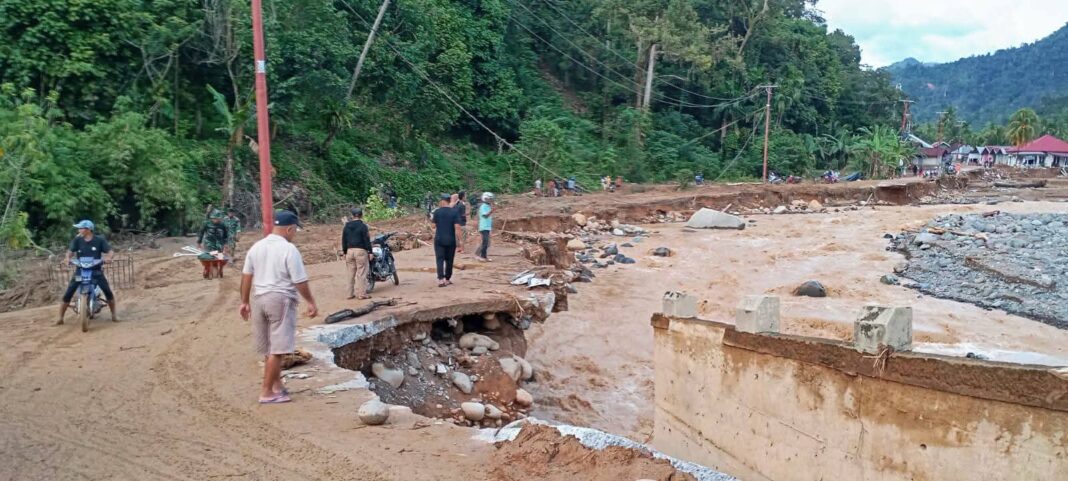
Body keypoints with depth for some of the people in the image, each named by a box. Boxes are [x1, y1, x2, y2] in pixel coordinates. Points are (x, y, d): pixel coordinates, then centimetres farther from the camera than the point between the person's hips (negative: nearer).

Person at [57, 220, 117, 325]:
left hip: (96, 270, -1)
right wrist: (67, 258, -31)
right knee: (68, 294, -6)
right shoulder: (77, 240, 1)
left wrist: (108, 257, -30)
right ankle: (60, 318, 6)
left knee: (108, 292, -14)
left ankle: (113, 315, 2)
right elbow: (70, 251, -9)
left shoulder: (100, 240, -3)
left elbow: (110, 252, -7)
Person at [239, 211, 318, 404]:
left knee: (270, 349, 16)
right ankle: (267, 392, 2)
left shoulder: (256, 247, 8)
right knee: (277, 350, -1)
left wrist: (245, 302, 19)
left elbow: (246, 276, 11)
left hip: (260, 300, 7)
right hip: (281, 300, -7)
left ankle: (277, 386, 26)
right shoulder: (289, 249, -13)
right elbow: (300, 281, -13)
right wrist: (311, 302, -2)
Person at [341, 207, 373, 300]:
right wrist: (370, 252, -5)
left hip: (350, 251, 5)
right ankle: (362, 294, -5)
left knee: (351, 273, 10)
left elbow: (343, 240, 13)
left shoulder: (346, 226, 10)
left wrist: (344, 252, 19)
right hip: (361, 251, -5)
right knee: (361, 273, -4)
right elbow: (367, 240, -9)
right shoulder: (363, 226, -7)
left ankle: (350, 294, 13)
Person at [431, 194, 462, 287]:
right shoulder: (455, 212, -5)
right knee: (449, 260, 12)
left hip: (439, 240, 0)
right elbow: (457, 227, -11)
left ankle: (441, 279, -16)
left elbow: (434, 226, 3)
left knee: (440, 259, -1)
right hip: (451, 240, 1)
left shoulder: (437, 211, -4)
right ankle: (447, 279, 20)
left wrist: (432, 220, 25)